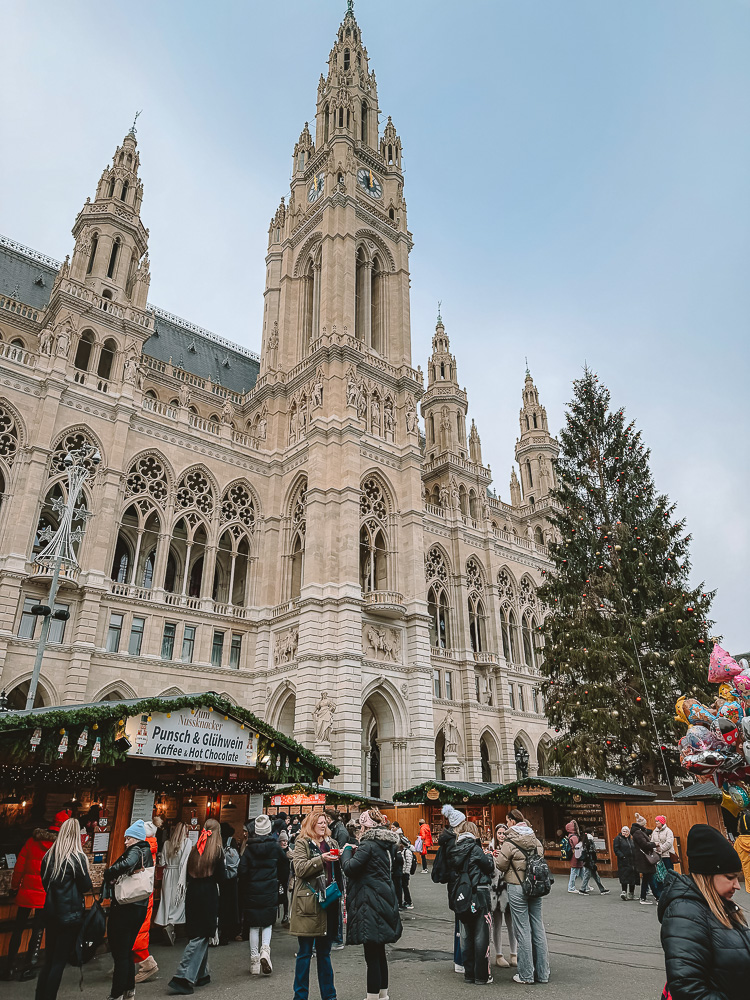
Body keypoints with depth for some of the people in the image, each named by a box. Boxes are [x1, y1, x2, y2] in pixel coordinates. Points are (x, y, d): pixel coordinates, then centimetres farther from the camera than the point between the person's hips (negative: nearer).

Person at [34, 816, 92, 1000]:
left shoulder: (48, 856, 2)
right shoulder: (77, 857, -16)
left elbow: (45, 883, 12)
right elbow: (86, 886, -11)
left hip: (51, 913, 6)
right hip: (70, 914, -6)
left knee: (49, 960, 18)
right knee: (59, 962, 4)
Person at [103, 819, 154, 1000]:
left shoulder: (135, 851, -14)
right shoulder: (147, 853, 14)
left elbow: (127, 864, -35)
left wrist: (107, 873, -20)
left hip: (124, 908, -9)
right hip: (140, 908, 9)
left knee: (119, 952, 0)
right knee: (127, 949, 20)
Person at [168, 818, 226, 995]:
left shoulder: (195, 849, 5)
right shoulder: (217, 850, -8)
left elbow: (189, 875, 9)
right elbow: (220, 878, -5)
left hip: (192, 895, 5)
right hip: (208, 896, -5)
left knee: (196, 935, 15)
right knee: (200, 937, 0)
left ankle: (201, 974, 24)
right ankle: (181, 978, -6)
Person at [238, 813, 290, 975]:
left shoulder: (249, 848, -5)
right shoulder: (275, 847, -3)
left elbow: (243, 870, -8)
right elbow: (285, 865, 6)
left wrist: (243, 891, 6)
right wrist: (280, 882, 22)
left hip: (252, 892, 0)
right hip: (270, 892, 0)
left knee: (254, 925, 10)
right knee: (268, 922, 12)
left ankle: (254, 960, 12)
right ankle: (265, 949, -11)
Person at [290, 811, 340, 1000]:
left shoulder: (331, 843, 14)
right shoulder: (302, 843, -2)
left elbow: (338, 868, 14)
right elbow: (300, 869, -14)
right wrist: (321, 860, -24)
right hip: (308, 903, -5)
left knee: (324, 952, 15)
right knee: (305, 953, 3)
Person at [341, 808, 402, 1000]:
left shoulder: (368, 844, -18)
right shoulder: (387, 844, 9)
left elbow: (349, 868, -21)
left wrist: (347, 850, -3)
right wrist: (356, 852, 13)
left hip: (371, 903, -9)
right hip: (385, 899, 9)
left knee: (372, 955, -2)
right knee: (380, 952, 20)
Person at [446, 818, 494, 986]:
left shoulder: (453, 850, 3)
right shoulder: (475, 849, -13)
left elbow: (451, 872, 9)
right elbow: (490, 865, -7)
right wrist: (489, 857, 12)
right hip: (479, 896, -6)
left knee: (466, 935, 15)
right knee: (480, 936, 3)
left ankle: (469, 973, 21)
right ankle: (482, 976, 9)